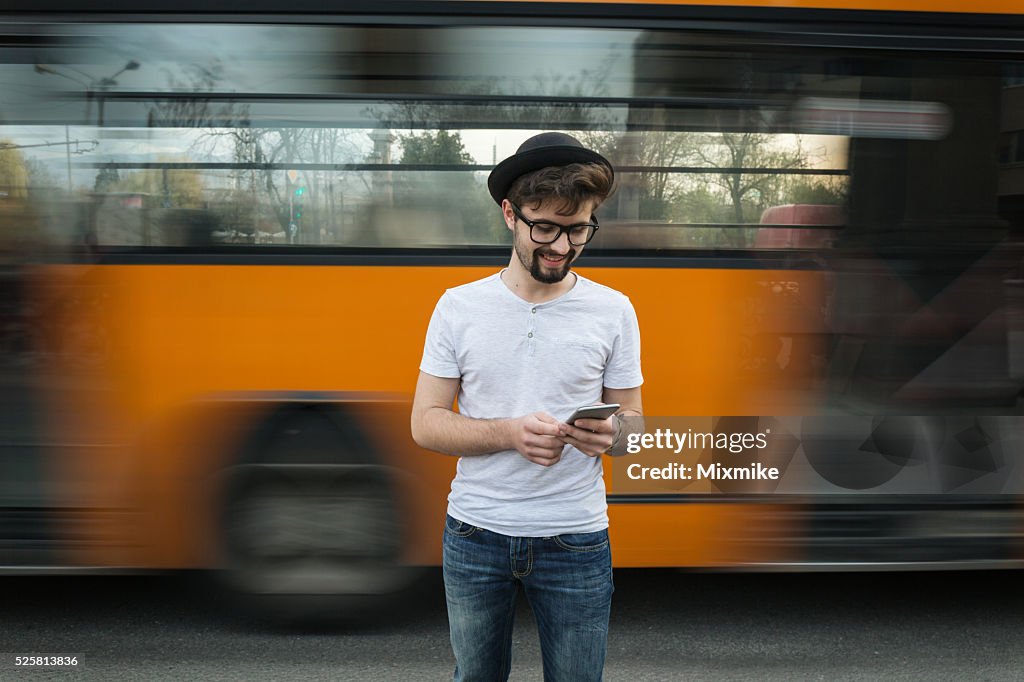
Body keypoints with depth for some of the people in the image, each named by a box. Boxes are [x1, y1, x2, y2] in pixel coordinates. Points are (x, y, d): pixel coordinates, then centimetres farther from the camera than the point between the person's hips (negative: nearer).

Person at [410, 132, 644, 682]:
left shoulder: (613, 311, -2)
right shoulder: (459, 306, -4)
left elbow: (632, 421, 5)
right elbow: (425, 424, -5)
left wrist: (612, 433, -20)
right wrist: (511, 433, -22)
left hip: (576, 539, 0)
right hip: (474, 533, 1)